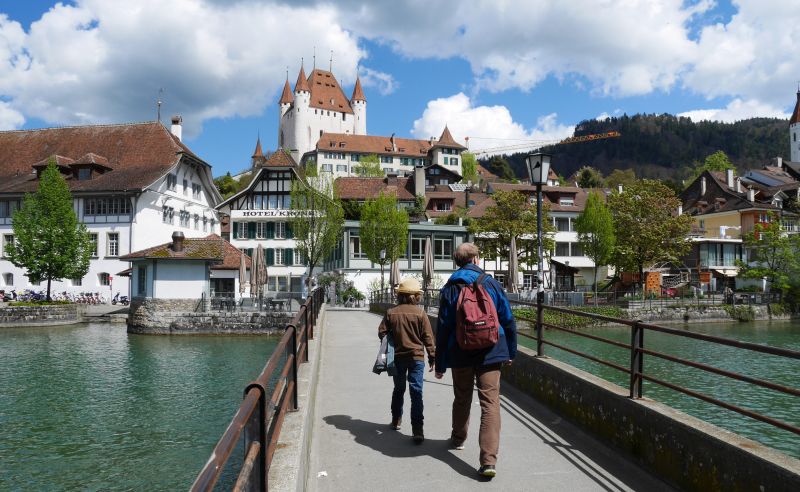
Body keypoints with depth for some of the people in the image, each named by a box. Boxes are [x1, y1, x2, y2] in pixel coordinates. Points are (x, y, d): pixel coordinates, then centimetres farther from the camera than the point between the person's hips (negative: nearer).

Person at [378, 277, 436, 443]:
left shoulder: (391, 312, -1)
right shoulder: (420, 313, -9)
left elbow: (382, 332, 1)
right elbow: (428, 337, -6)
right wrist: (432, 356, 2)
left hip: (398, 356, 3)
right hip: (416, 356, -3)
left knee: (398, 389, 21)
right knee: (416, 392, -4)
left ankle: (396, 420, 33)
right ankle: (417, 429, -11)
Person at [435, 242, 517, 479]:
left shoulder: (449, 289, 0)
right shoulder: (492, 284, 1)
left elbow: (443, 329, 0)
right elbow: (508, 321, 4)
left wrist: (440, 364, 5)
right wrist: (510, 352, 15)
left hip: (461, 355, 1)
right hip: (490, 353, -1)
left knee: (462, 398, 21)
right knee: (490, 403, -4)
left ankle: (458, 438, 42)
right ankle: (489, 460, -12)